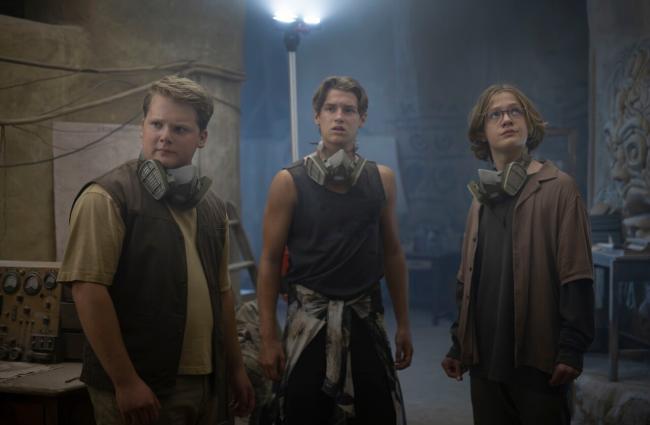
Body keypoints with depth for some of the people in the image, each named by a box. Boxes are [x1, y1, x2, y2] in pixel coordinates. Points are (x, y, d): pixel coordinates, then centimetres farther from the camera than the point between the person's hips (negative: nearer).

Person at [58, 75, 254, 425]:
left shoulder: (212, 207, 10)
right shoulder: (107, 196, -11)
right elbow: (87, 289, -17)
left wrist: (235, 368, 15)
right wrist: (125, 381, -20)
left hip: (207, 383, 7)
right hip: (139, 387, -6)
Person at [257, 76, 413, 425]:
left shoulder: (382, 179, 3)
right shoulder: (289, 182, -6)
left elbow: (392, 253, 9)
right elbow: (270, 262, -5)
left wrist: (403, 324, 8)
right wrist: (268, 337, -8)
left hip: (366, 320, 3)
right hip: (309, 322, -2)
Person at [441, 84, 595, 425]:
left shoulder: (558, 188, -4)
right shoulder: (481, 196, 13)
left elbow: (576, 276, -10)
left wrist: (572, 350, -15)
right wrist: (458, 346, 11)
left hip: (538, 357, -5)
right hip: (485, 357, 5)